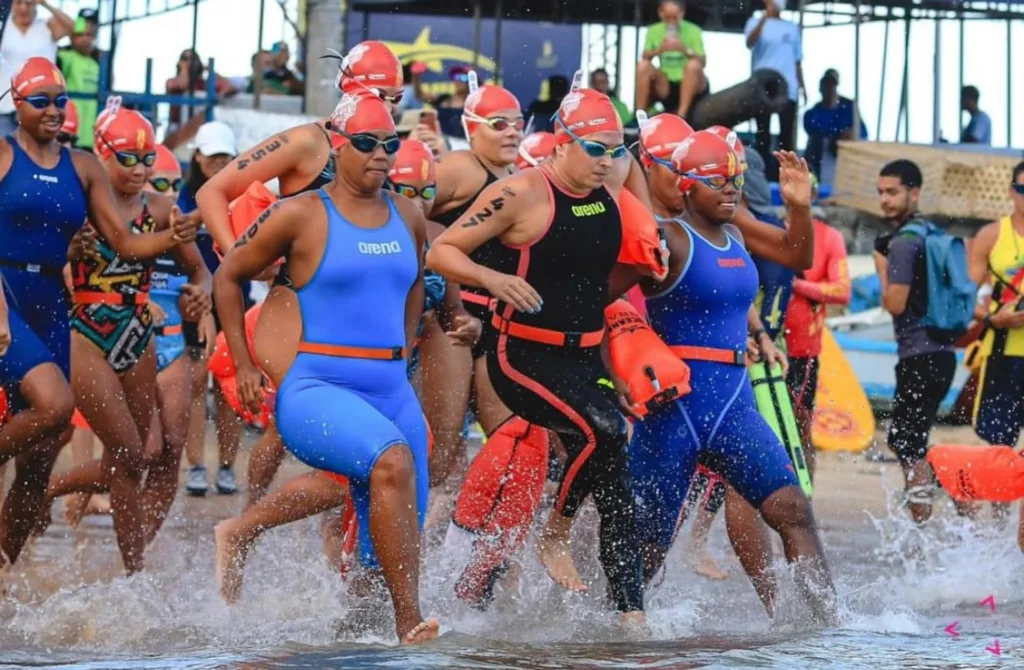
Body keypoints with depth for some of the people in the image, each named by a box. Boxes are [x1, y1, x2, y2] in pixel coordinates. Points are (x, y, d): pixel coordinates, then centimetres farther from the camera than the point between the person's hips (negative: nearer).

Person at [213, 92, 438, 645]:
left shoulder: (408, 219, 12)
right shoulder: (302, 215, -3)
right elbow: (227, 277, 7)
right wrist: (244, 365, 2)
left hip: (391, 389, 6)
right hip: (315, 386, -6)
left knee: (386, 547, 4)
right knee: (391, 461, -35)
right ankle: (408, 621, -37)